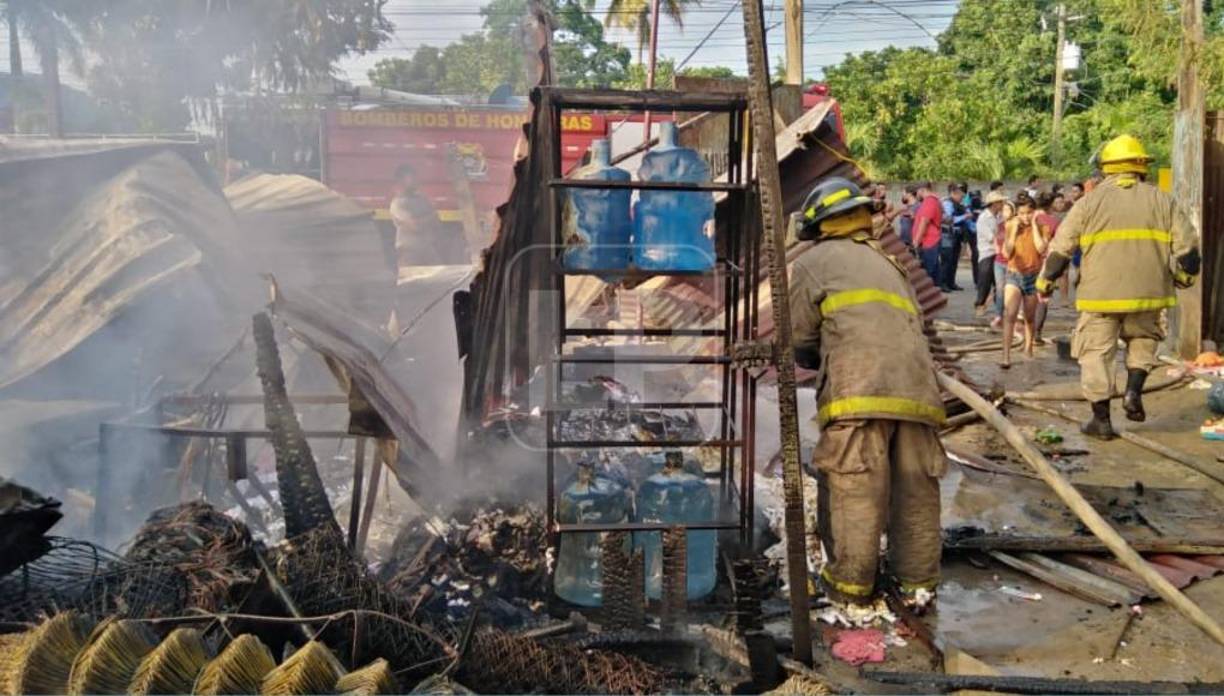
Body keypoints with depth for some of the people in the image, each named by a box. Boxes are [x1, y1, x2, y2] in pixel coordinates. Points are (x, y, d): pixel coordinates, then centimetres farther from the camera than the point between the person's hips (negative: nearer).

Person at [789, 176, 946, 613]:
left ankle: (850, 585, 8)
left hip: (860, 392, -6)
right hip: (916, 387, 6)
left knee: (853, 490, 1)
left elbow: (800, 340, 11)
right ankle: (918, 583, 19)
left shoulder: (814, 262, 13)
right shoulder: (888, 262, 32)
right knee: (916, 490, 10)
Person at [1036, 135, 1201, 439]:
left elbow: (1061, 246, 1)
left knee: (1096, 353, 5)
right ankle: (1134, 391, 8)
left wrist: (1046, 281, 12)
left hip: (1101, 292, -2)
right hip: (1147, 290, 2)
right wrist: (1185, 275, 24)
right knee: (1143, 339, 26)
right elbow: (1187, 245, 7)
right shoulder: (1162, 200, 7)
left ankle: (1101, 420, 8)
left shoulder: (1090, 202, 2)